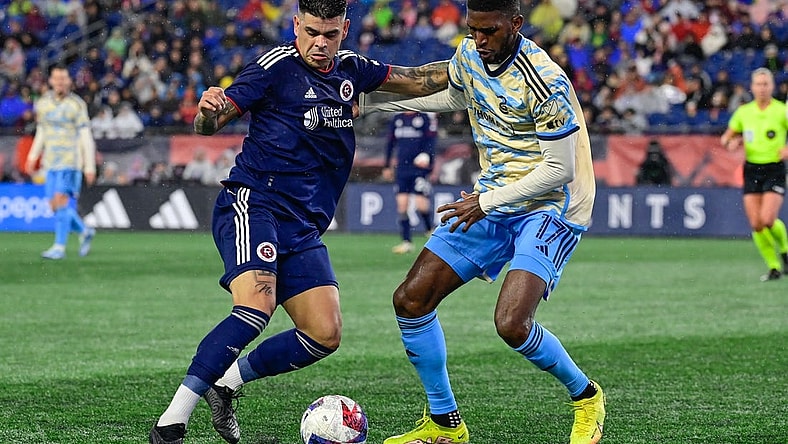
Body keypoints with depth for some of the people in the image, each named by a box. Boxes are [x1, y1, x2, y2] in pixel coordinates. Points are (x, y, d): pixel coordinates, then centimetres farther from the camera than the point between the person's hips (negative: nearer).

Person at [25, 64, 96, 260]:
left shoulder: (77, 104, -5)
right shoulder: (42, 103, 11)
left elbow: (86, 137, -5)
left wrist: (90, 166, -8)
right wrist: (32, 156, 12)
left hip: (71, 162, -6)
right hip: (51, 162, 6)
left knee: (61, 201, -15)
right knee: (55, 206, 3)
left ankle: (59, 247, -10)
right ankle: (84, 231, 24)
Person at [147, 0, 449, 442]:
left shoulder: (351, 70, 12)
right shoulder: (276, 66, -7)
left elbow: (418, 79, 24)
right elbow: (211, 124, -9)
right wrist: (208, 110, -31)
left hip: (303, 227, 7)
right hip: (253, 205, -7)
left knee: (325, 335, -5)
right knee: (257, 307, -30)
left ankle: (227, 381, 13)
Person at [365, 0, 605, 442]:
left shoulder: (545, 82, -24)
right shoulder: (468, 55, 0)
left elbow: (560, 169, -21)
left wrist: (488, 201, -22)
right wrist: (371, 103, 25)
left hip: (549, 207, -8)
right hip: (492, 202, 8)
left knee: (511, 324, -25)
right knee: (411, 299, -1)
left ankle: (586, 396, 5)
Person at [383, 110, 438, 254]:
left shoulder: (426, 117, -2)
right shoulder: (397, 119, 13)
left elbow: (431, 139, -8)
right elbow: (390, 144, 21)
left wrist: (426, 156, -24)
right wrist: (387, 166, 21)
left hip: (420, 167, -5)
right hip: (402, 169, 5)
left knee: (421, 204, -11)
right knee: (402, 204, -1)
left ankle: (431, 230, 16)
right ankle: (406, 242, 5)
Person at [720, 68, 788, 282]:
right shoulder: (743, 112, 6)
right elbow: (726, 137, 17)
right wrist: (731, 142, -5)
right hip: (751, 169, 4)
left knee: (768, 219, -18)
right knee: (755, 224, -4)